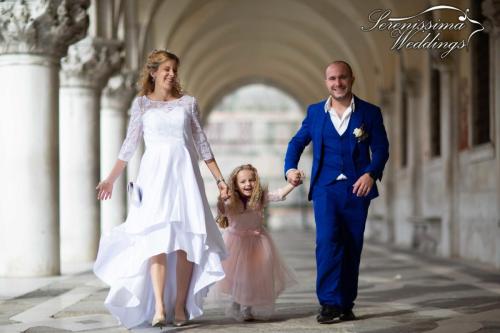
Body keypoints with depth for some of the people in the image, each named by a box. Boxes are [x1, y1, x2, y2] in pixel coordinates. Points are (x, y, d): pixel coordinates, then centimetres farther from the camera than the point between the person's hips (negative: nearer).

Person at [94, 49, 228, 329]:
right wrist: (111, 178, 7)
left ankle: (180, 306, -2)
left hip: (184, 173, 1)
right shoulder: (141, 103, 10)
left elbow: (202, 143, 13)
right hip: (154, 174, -1)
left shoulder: (188, 102, 11)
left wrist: (220, 178, 10)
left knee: (185, 239, -5)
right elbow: (130, 145, 12)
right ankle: (158, 307, -18)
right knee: (156, 237, -12)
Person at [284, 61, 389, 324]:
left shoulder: (369, 112, 5)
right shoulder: (315, 112, 10)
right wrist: (290, 168, -3)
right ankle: (329, 304, -13)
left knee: (352, 248, 4)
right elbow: (297, 142, 15)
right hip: (325, 188, 0)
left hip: (357, 189, 0)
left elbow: (381, 149, 1)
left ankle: (346, 305, 14)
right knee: (327, 242, -14)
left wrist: (371, 174, -16)